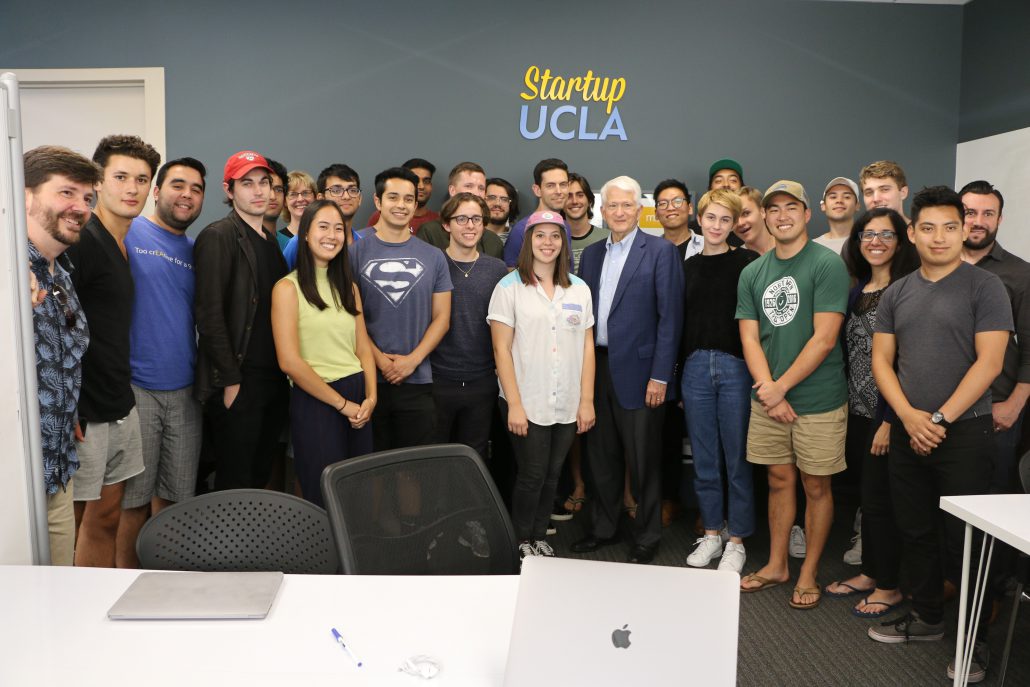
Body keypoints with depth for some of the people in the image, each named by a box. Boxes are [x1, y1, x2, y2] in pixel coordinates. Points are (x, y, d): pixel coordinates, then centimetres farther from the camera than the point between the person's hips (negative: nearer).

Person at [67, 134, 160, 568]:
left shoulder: (124, 245, 12)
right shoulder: (80, 242, -14)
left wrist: (122, 394, 16)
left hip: (120, 408, 8)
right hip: (81, 414, -8)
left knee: (107, 516, 16)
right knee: (68, 525, 4)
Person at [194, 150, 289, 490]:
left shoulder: (271, 241, 16)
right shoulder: (218, 237, -8)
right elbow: (209, 314, -14)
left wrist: (284, 374, 11)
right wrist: (230, 381, -16)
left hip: (274, 381, 7)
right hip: (237, 382, -7)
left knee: (261, 478, 13)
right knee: (235, 486, 0)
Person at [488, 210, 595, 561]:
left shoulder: (579, 289, 8)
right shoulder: (510, 287, -4)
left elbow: (587, 347, 7)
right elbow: (502, 350, -7)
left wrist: (587, 401, 2)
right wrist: (514, 404, -12)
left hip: (567, 405, 4)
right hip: (526, 403, -3)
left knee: (552, 474, 12)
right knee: (532, 475, 3)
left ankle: (540, 537, 30)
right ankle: (522, 543, 23)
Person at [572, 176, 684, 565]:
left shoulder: (660, 251, -4)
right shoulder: (591, 254, 12)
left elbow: (670, 315, -9)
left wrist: (660, 376, -14)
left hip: (638, 370, -5)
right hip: (596, 368, 5)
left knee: (643, 461, 5)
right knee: (602, 456, 15)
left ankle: (646, 538, 22)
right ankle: (603, 528, 31)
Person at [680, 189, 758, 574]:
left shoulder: (748, 263, -1)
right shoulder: (688, 267, 11)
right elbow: (681, 321, 13)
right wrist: (678, 371, 10)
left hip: (736, 366, -4)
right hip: (696, 366, 4)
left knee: (737, 457, 4)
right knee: (704, 458, 11)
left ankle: (736, 541, 17)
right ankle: (711, 533, 25)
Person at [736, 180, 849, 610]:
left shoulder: (827, 265, -8)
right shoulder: (752, 273, 8)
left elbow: (824, 339, -14)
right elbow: (750, 338, 4)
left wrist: (781, 386, -12)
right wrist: (769, 391, -9)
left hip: (818, 401, -4)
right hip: (767, 399, 4)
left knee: (816, 486, 8)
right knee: (779, 480, 14)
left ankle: (809, 574, 23)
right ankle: (776, 566, 29)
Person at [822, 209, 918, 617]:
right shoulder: (858, 289, 10)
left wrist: (890, 420, -17)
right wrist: (845, 409, 12)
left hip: (886, 413, -7)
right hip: (857, 410, 7)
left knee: (880, 498, 2)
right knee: (867, 494, 16)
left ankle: (889, 587, 19)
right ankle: (869, 573, 30)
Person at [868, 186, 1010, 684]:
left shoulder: (985, 287, -4)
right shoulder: (896, 294, 9)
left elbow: (989, 362, -11)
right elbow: (881, 360, 6)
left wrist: (941, 418, -15)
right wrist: (908, 415, -8)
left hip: (964, 432, -4)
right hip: (907, 431, 5)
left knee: (963, 540, 1)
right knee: (915, 531, 14)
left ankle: (975, 639, 17)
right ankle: (926, 617, 31)